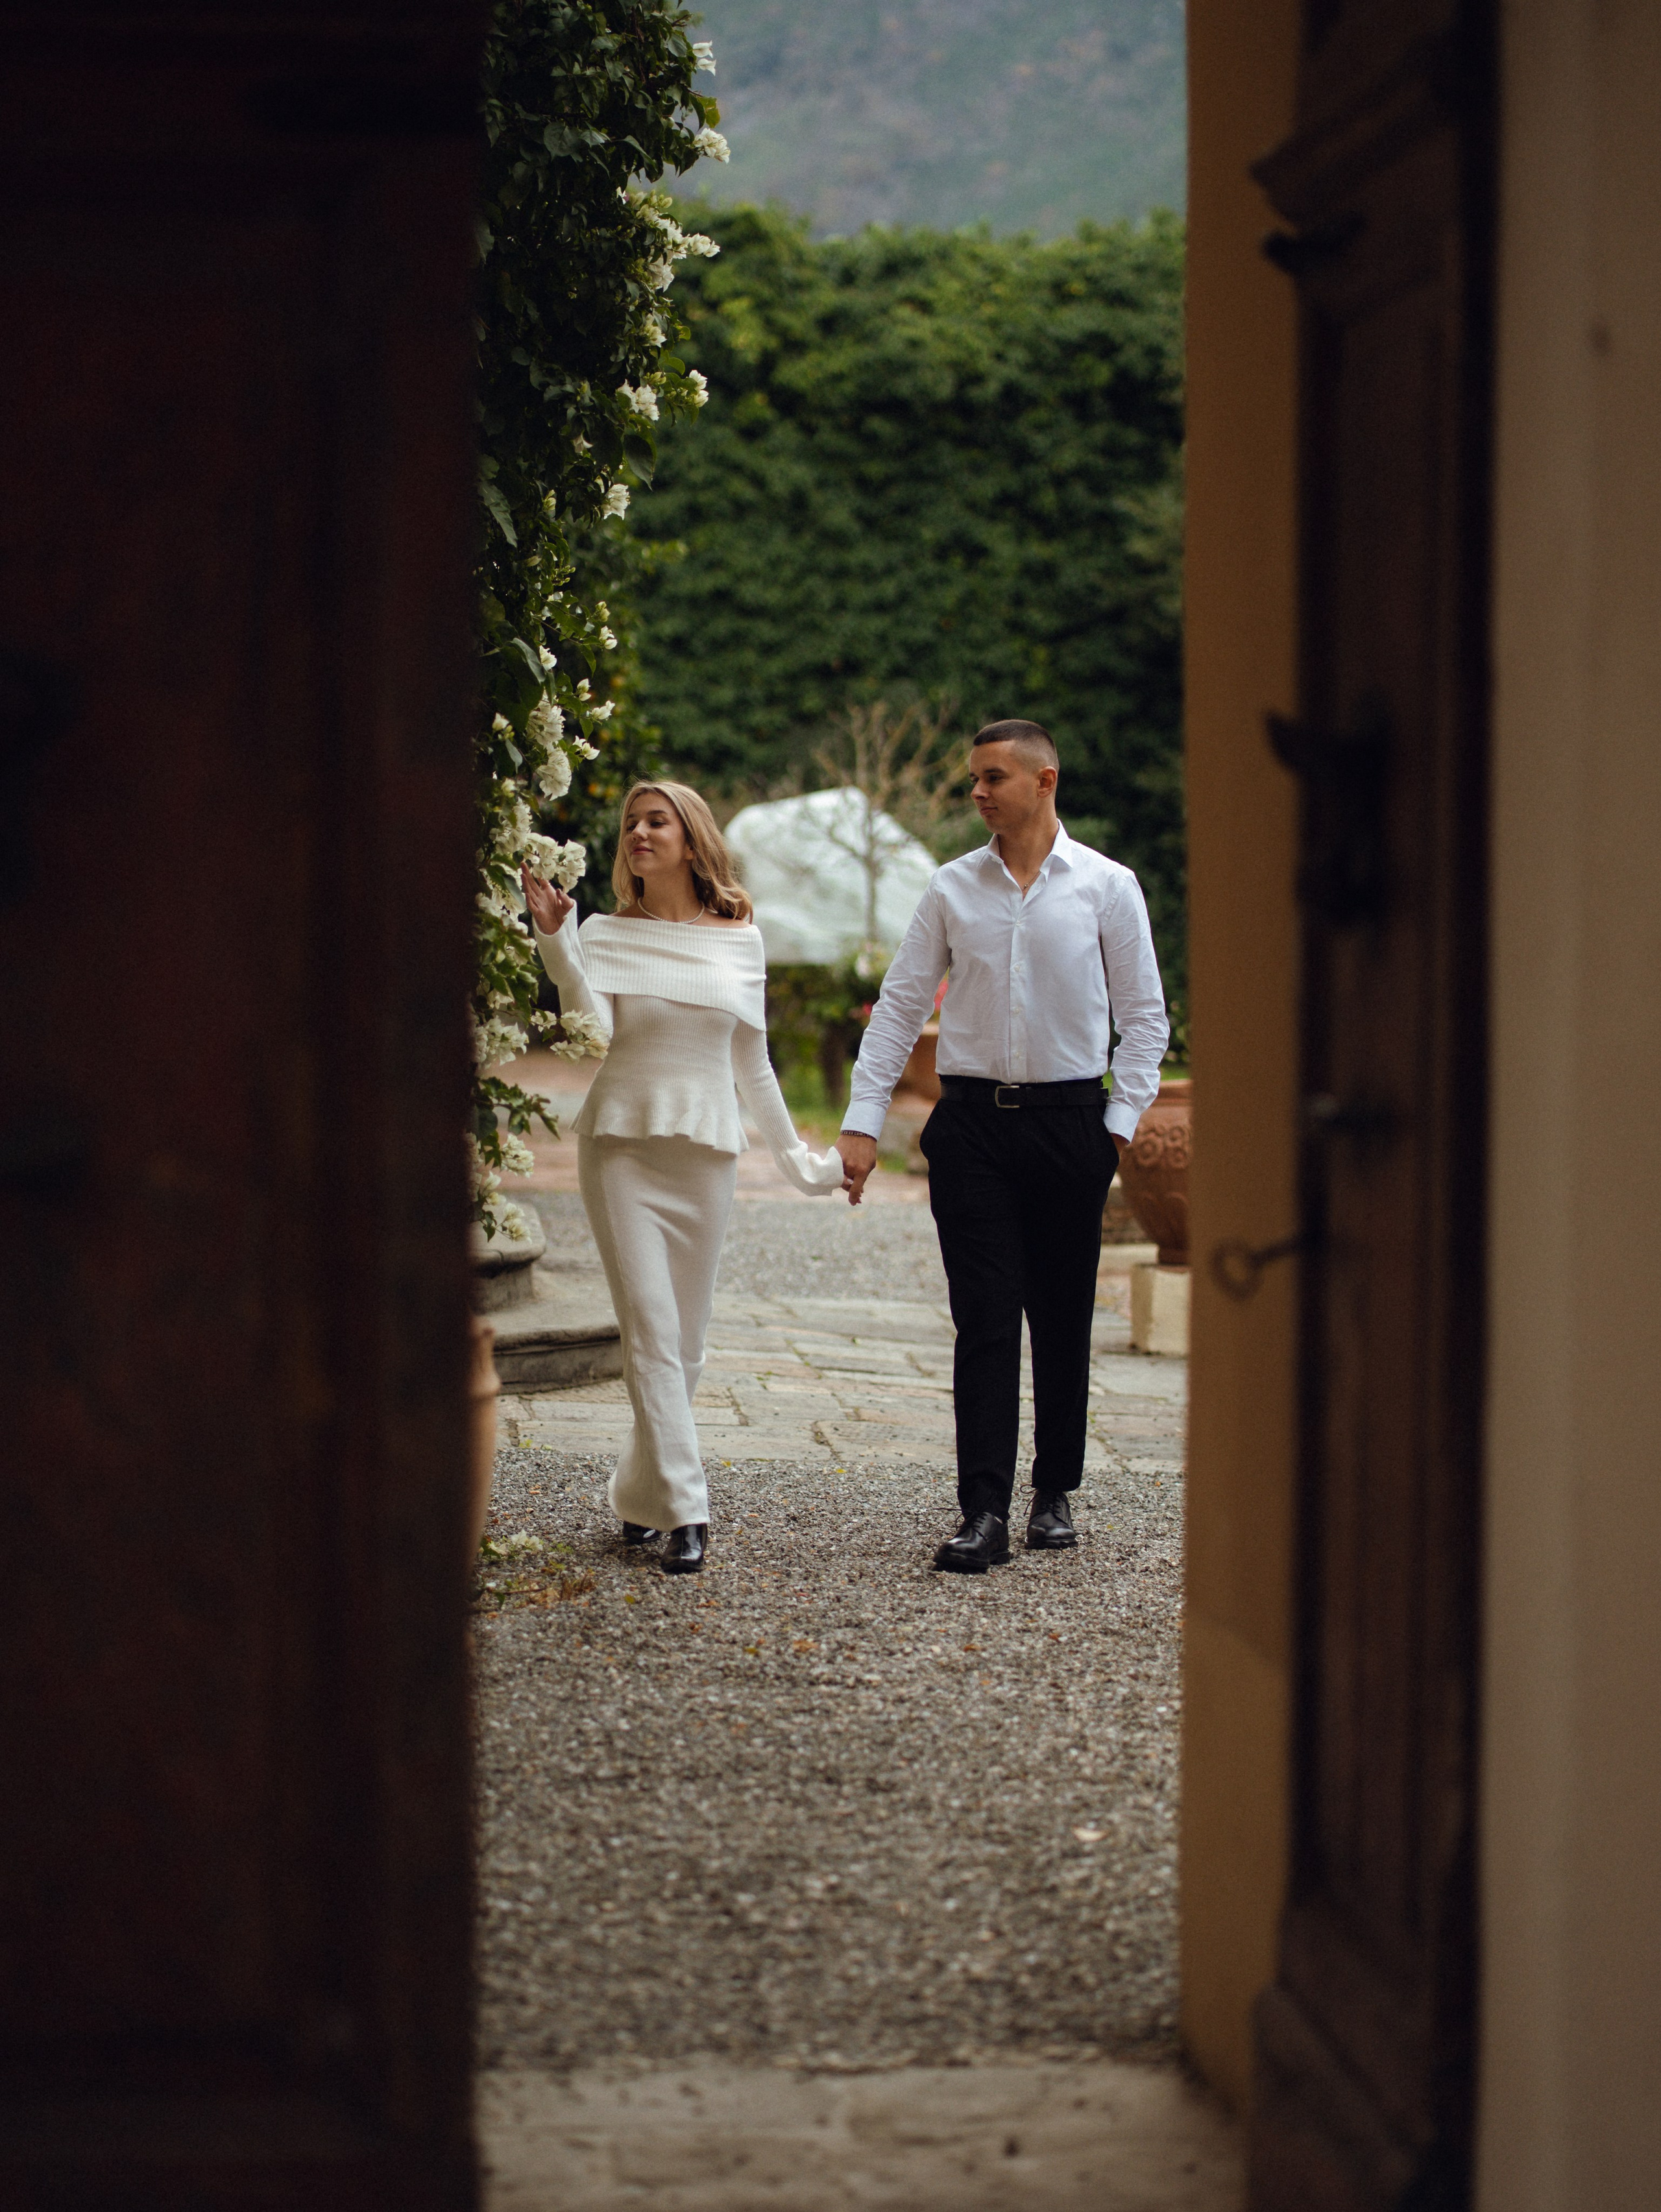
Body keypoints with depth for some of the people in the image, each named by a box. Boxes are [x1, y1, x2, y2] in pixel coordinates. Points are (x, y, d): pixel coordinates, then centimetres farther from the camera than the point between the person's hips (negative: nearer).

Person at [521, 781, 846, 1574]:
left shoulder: (740, 938, 8)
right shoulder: (609, 934, 4)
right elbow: (595, 1026, -13)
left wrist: (794, 1153, 18)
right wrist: (555, 941, -21)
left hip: (707, 1148, 2)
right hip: (622, 1143, -2)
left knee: (687, 1340, 6)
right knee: (650, 1331, -11)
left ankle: (641, 1496, 21)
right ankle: (682, 1511, -13)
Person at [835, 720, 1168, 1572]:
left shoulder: (1106, 886, 3)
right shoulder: (952, 888, 7)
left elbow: (1143, 1014, 5)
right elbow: (900, 1004, 8)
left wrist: (1122, 1120, -4)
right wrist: (861, 1122, 1)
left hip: (1069, 1119, 0)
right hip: (972, 1120, 1)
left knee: (1062, 1319, 6)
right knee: (984, 1320, -5)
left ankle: (1055, 1493, 20)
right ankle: (984, 1513, -8)